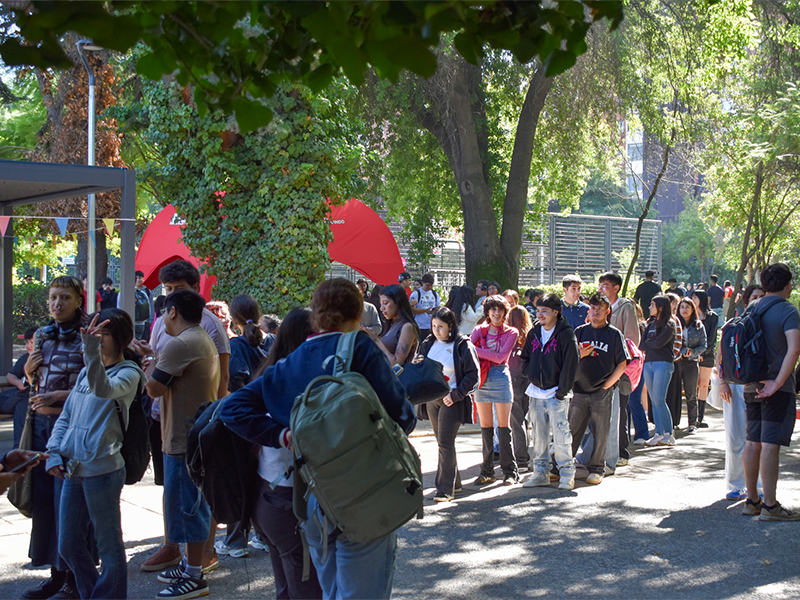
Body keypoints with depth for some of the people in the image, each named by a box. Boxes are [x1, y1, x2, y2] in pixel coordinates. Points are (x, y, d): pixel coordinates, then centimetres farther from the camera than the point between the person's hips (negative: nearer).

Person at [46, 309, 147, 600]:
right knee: (68, 545, 14)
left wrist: (92, 351, -41)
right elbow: (65, 417, 18)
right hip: (73, 468, 7)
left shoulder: (128, 373, -6)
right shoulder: (86, 372, 15)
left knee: (109, 547, 3)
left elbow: (103, 389, -29)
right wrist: (54, 453, 4)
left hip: (102, 469, -7)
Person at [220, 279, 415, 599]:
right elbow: (398, 411, -12)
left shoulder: (287, 366, 10)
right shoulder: (358, 348, -7)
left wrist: (282, 435, 2)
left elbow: (233, 408, 7)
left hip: (311, 503, 6)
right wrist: (407, 417, 10)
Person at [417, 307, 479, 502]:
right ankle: (454, 481, 25)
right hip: (431, 399, 6)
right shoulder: (429, 344, 9)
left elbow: (473, 374, -8)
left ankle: (446, 488, -5)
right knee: (442, 441, 13)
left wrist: (456, 395, -15)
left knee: (445, 442, -10)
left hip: (451, 400, -6)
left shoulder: (463, 345, -8)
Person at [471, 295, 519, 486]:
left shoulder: (511, 333, 0)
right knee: (485, 426, 6)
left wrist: (477, 350, -13)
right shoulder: (479, 330, 10)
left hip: (500, 378, -3)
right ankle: (487, 471, 13)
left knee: (503, 426, 0)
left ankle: (510, 471, 8)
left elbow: (500, 356, -12)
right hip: (482, 379, 3)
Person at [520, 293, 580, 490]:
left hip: (556, 393, -5)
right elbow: (524, 358, 19)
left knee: (561, 435, -5)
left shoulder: (565, 334, -8)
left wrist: (562, 391, -11)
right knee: (539, 435, 10)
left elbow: (570, 364, -10)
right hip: (536, 393, 6)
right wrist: (532, 376, 3)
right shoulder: (534, 333, 10)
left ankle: (567, 475, 4)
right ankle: (540, 472, 17)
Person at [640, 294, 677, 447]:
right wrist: (652, 345, -7)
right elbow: (641, 345, 11)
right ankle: (659, 434, 6)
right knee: (654, 401, 4)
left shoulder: (669, 324, -2)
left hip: (663, 364, -7)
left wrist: (646, 344, 2)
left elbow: (659, 343, -14)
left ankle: (669, 434, -8)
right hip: (648, 363, 7)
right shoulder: (651, 323, 19)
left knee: (659, 400, -13)